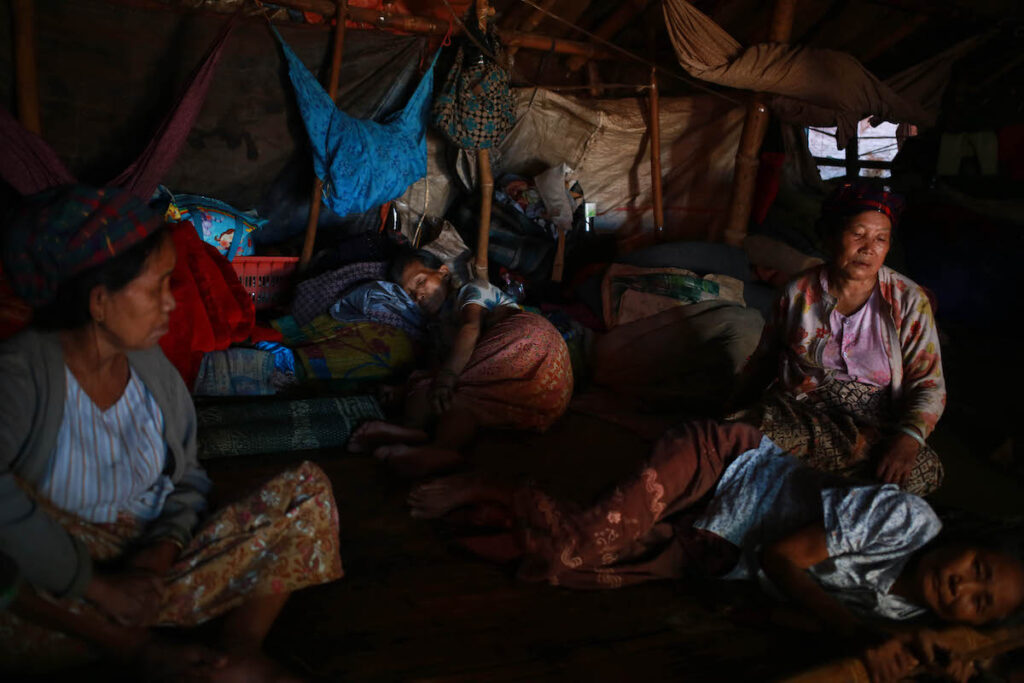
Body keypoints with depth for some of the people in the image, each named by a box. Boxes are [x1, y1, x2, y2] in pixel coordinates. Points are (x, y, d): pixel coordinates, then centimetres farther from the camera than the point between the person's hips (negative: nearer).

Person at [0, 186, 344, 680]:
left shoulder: (151, 366, 3)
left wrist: (164, 549, -11)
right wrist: (97, 587, -30)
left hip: (153, 576, 5)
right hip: (58, 603, -5)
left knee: (308, 490, -4)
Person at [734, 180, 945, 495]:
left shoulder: (908, 301, 2)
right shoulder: (799, 292, 6)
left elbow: (929, 386, -3)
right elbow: (765, 359, 18)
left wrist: (908, 438, -22)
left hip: (873, 420, 2)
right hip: (798, 407, -2)